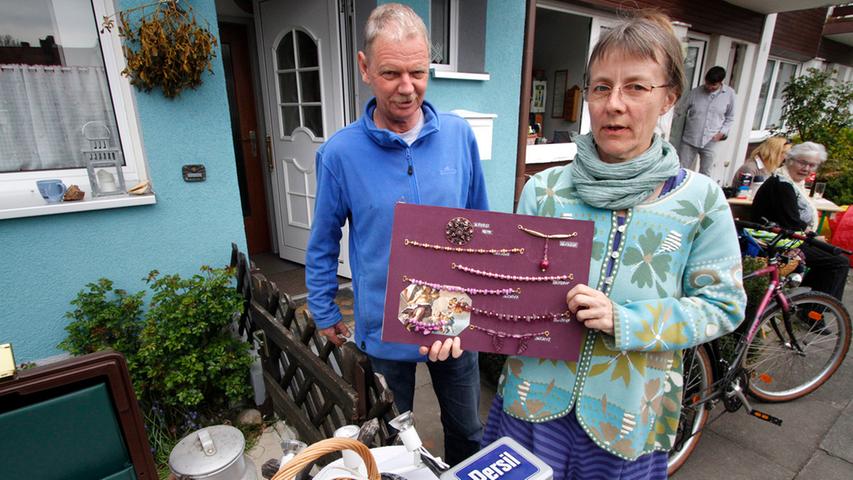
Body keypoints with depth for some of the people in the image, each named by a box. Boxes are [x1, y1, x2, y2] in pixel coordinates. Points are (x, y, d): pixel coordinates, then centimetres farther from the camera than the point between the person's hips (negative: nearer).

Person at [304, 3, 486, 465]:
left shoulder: (459, 135, -8)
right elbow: (323, 245, -1)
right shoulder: (340, 152, -14)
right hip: (384, 330, -1)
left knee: (467, 431, 26)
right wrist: (325, 315, 4)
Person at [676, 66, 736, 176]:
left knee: (704, 175, 11)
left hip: (710, 142, 1)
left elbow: (730, 117, 8)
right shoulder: (695, 92, -4)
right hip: (689, 140, -1)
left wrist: (722, 132, -6)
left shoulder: (729, 94, -1)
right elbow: (679, 111, 2)